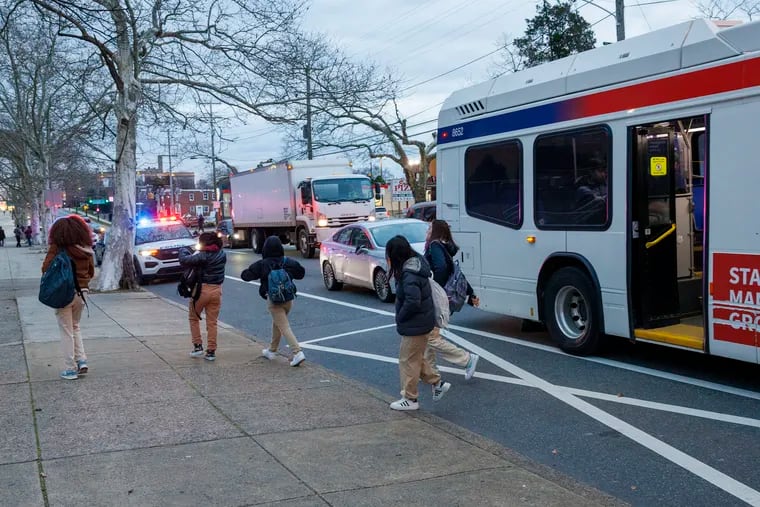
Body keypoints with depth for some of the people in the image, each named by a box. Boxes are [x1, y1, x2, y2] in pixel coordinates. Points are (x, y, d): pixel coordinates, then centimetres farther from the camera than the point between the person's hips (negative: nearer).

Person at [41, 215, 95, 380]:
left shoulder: (57, 248, -14)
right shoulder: (86, 249, 1)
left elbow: (46, 269, -13)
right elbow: (91, 272, 9)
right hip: (81, 292, 4)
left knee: (66, 331, 6)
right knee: (75, 327, 23)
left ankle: (70, 369, 11)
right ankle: (81, 361, 14)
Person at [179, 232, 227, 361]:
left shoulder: (202, 255, -15)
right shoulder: (222, 254, 3)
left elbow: (184, 261, -20)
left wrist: (184, 251, 1)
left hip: (202, 289, -4)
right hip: (217, 289, 5)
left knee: (193, 318, 16)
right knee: (212, 322, 10)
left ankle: (198, 346, 11)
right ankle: (211, 351, 10)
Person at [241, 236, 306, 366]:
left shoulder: (262, 265, -10)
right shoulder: (288, 262, -2)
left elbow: (245, 276, -3)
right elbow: (301, 273, 11)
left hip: (273, 301, -5)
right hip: (288, 299, 5)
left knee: (284, 328, -5)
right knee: (277, 324, 24)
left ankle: (298, 353, -18)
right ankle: (271, 351, 36)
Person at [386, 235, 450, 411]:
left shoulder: (409, 275, -25)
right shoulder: (416, 264, 5)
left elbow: (413, 301, -32)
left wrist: (400, 317, -15)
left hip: (415, 325, -10)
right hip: (423, 322, 10)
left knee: (408, 360, 4)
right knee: (416, 357, 23)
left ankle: (410, 399, 17)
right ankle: (437, 383, 28)